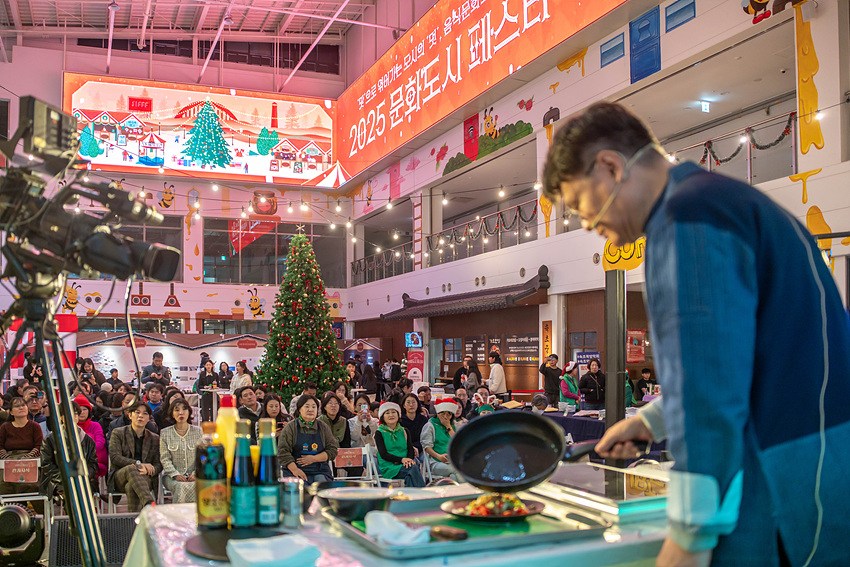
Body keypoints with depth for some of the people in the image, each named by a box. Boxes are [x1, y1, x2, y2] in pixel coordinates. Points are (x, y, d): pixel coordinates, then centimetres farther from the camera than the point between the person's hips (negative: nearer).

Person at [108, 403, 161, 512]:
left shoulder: (154, 438, 17)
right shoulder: (118, 433, 11)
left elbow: (159, 464, 9)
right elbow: (114, 457, -4)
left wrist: (147, 470, -16)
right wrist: (138, 464, -15)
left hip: (145, 478, 2)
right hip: (119, 477, -2)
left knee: (131, 486, -36)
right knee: (131, 468, -39)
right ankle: (149, 503, -61)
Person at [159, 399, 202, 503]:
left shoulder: (198, 431, 9)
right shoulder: (165, 433, 8)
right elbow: (165, 459, 3)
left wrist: (196, 473, -10)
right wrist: (175, 474, -13)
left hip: (194, 475, 1)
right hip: (172, 476, 0)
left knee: (195, 486, -34)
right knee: (182, 487, -35)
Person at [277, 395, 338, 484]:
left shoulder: (323, 427, 13)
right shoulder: (291, 427, 5)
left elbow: (333, 450, 8)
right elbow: (283, 451, -2)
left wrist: (313, 459, -8)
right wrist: (295, 470, -16)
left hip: (320, 472, 2)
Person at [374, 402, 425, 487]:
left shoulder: (405, 432, 21)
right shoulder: (379, 433, 7)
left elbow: (410, 449, 11)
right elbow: (383, 454, -4)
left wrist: (409, 459, -14)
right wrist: (401, 459, -18)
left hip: (405, 465, 3)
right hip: (388, 468, -3)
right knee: (414, 468, -32)